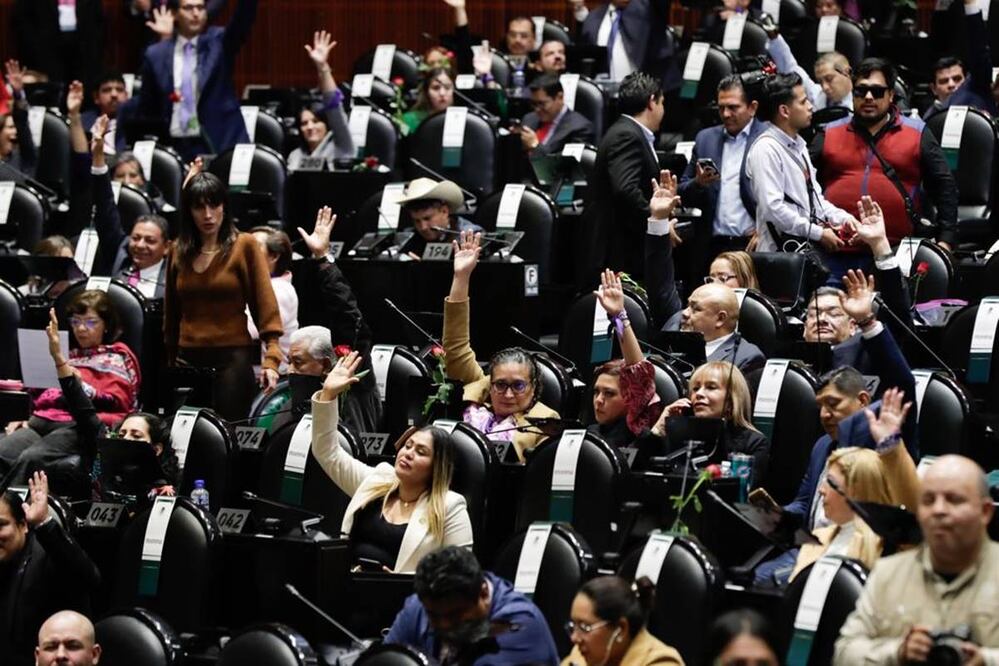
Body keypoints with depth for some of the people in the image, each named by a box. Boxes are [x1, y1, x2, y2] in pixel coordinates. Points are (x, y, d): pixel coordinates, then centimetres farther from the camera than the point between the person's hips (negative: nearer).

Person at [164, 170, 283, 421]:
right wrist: (170, 360, 17)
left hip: (233, 356, -4)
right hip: (188, 358, 4)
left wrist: (271, 358, -18)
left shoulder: (244, 246, -1)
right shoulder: (179, 251, 10)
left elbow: (266, 305, -7)